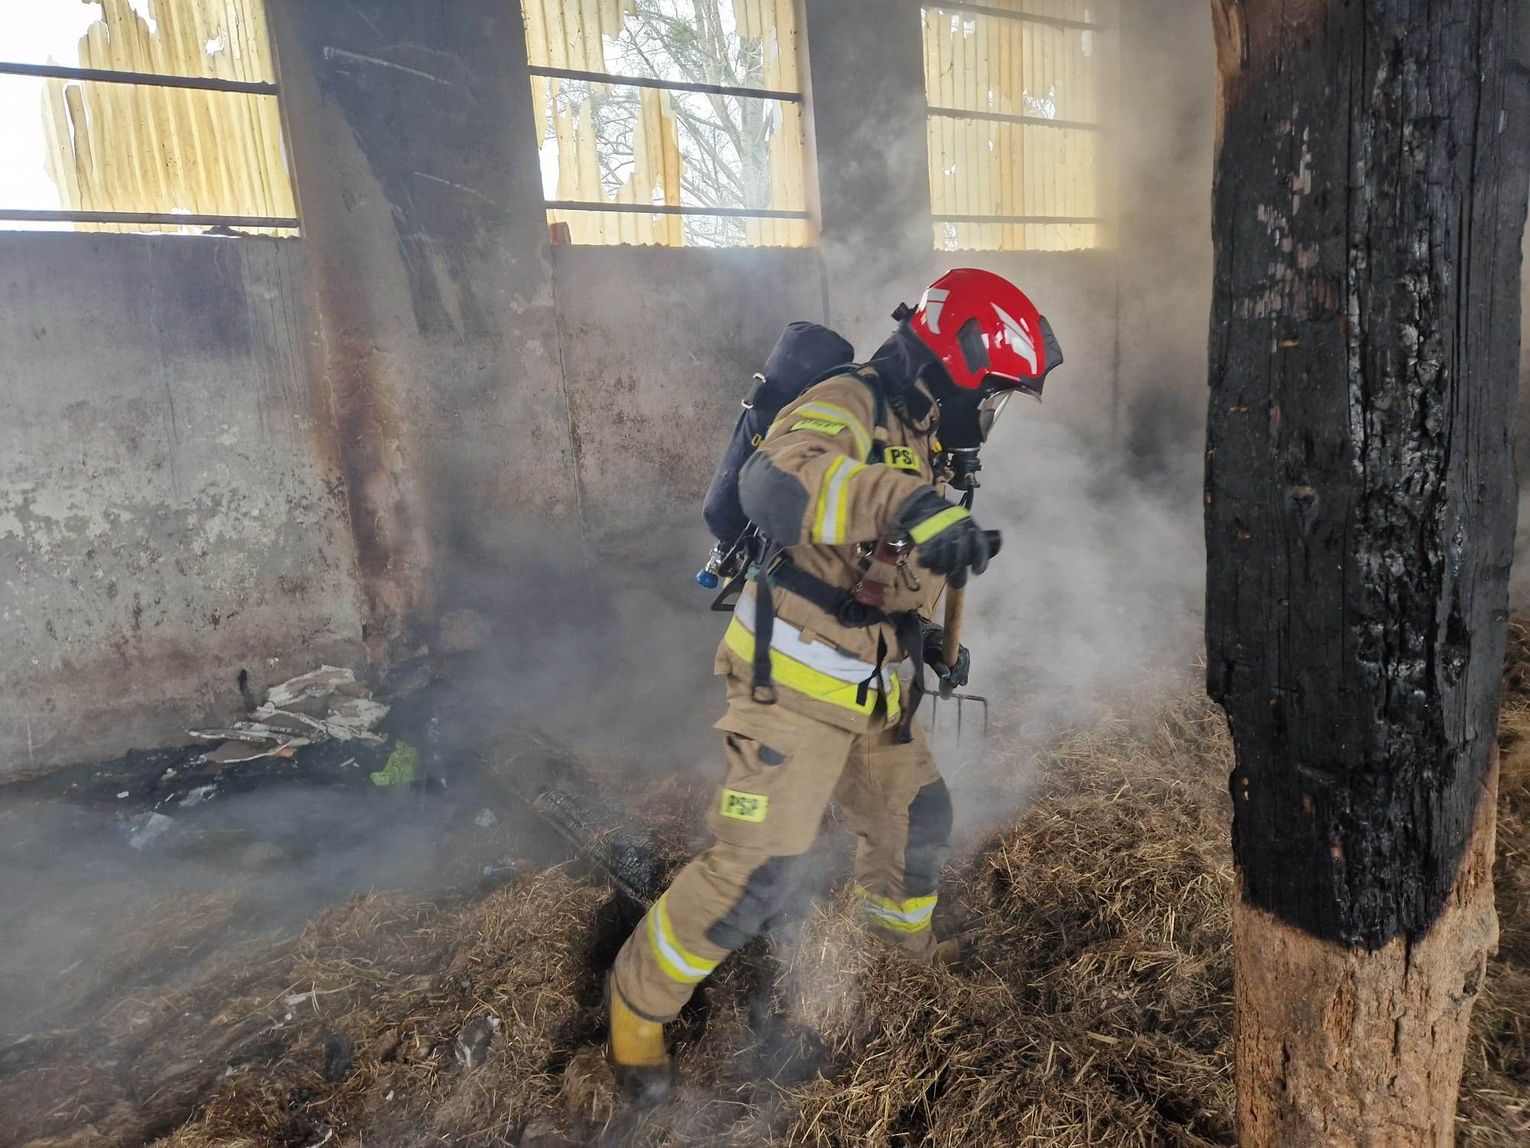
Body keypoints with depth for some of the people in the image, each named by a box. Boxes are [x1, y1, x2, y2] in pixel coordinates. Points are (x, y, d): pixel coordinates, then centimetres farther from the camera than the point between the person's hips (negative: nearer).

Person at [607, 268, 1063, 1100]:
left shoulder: (924, 445, 13)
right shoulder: (849, 408, -17)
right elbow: (774, 481, -41)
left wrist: (928, 638, 15)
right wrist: (910, 503, -52)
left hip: (869, 690, 9)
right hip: (792, 683, -9)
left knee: (918, 819, 21)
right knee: (754, 873, -8)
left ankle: (899, 932, 52)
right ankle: (638, 1000, 16)